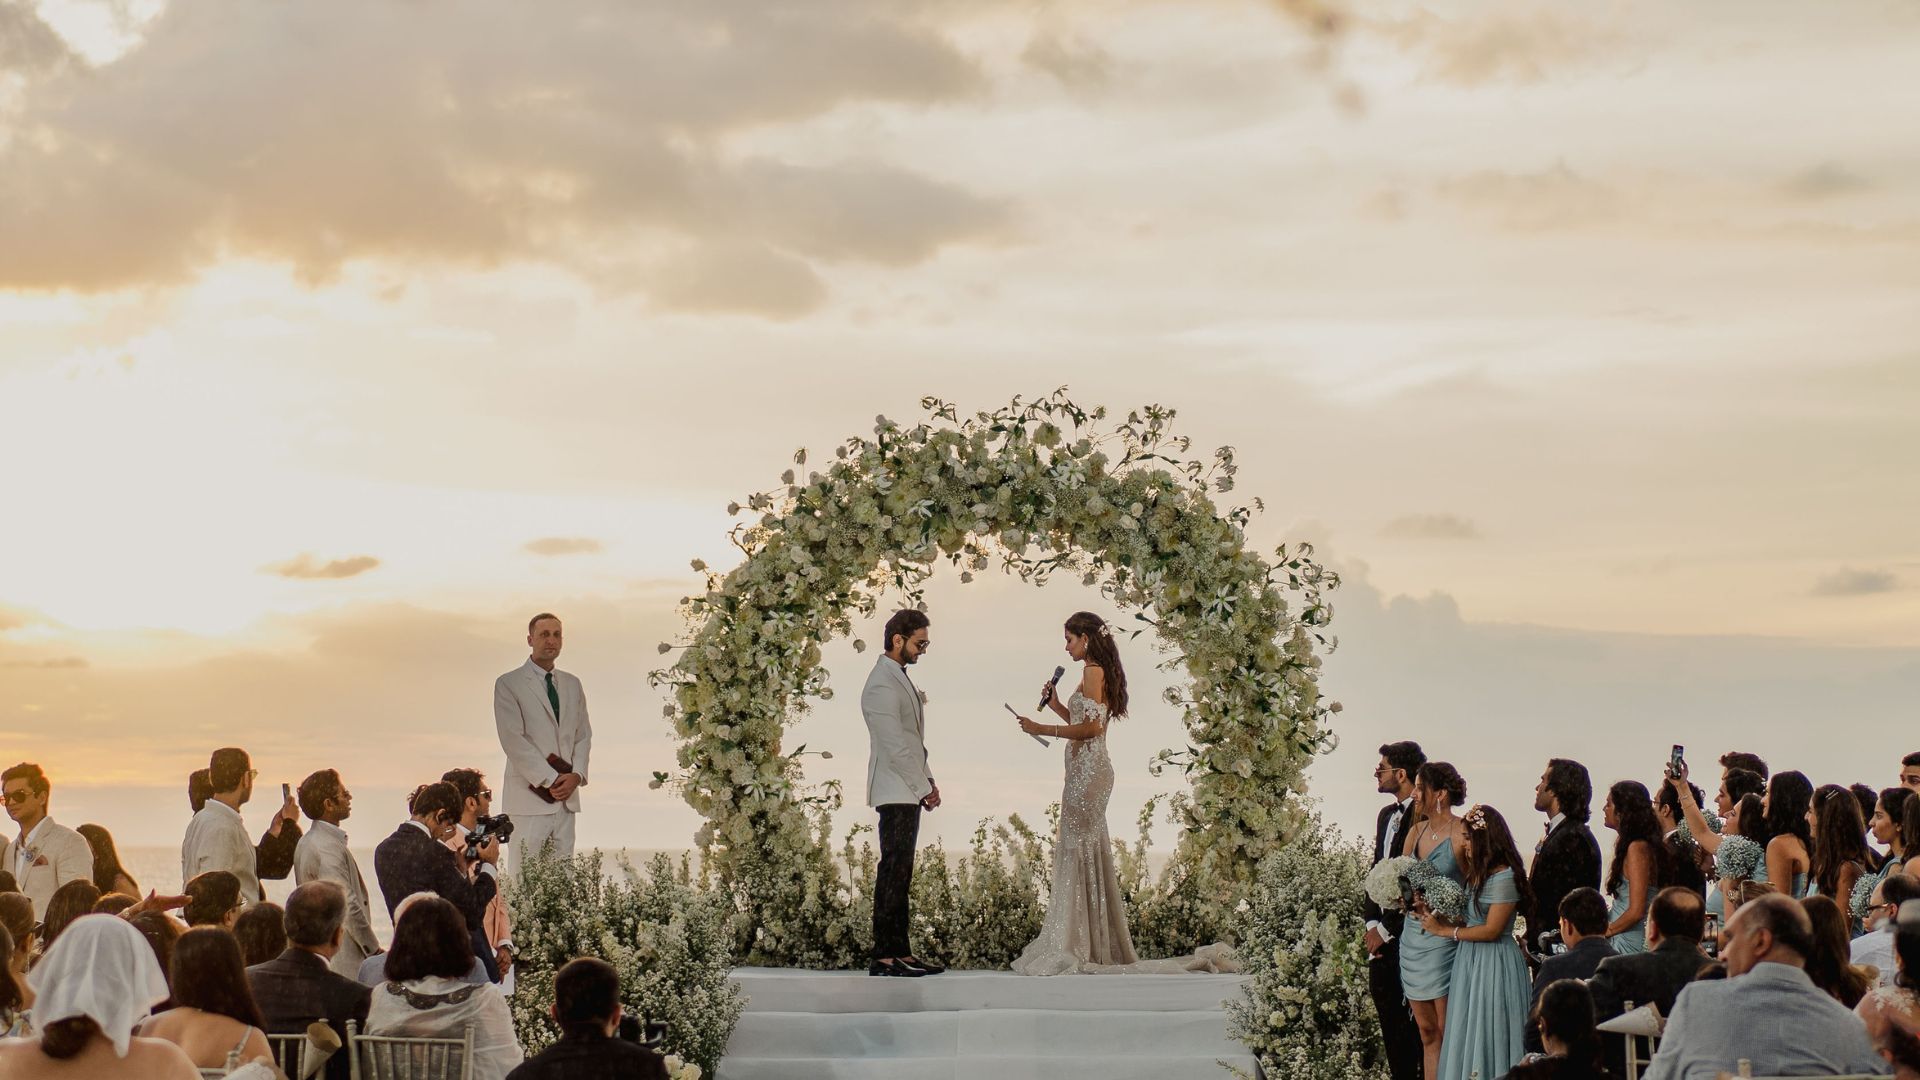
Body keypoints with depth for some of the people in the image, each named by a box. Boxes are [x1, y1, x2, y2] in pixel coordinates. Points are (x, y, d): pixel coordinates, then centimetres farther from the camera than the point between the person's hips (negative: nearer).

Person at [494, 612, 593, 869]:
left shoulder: (572, 684, 17)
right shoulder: (508, 684, -1)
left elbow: (583, 735, 16)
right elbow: (513, 740, -8)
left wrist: (576, 775, -3)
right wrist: (550, 780, -12)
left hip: (566, 798, 5)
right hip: (530, 797, -5)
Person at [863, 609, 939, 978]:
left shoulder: (899, 678, 17)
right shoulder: (882, 685, -15)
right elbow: (894, 746, -18)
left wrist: (927, 780, 14)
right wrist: (923, 788, -13)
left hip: (909, 792, 10)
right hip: (896, 793, -10)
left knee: (900, 875, 10)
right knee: (893, 874, -10)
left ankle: (899, 952, 13)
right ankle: (883, 957, -9)